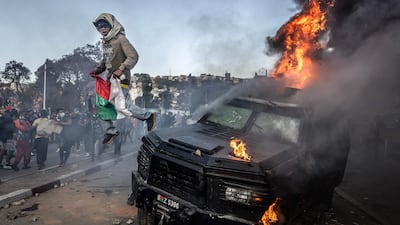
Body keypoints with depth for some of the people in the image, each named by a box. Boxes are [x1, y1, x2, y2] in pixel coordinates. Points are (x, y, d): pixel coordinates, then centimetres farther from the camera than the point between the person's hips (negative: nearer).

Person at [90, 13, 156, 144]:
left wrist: (121, 69, -26)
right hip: (109, 78, 8)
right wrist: (98, 70, 13)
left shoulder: (121, 39, -10)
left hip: (121, 78, -8)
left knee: (121, 106, -20)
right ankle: (111, 129, 24)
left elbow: (133, 56, -18)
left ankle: (148, 116, 0)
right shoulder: (105, 41, 15)